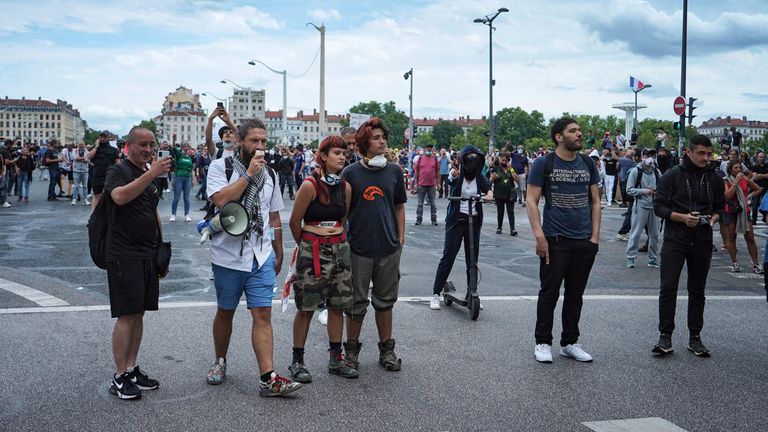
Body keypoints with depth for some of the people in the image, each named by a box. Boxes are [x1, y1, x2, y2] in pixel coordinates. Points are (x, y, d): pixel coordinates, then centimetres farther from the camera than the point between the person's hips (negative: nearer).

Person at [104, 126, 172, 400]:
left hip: (148, 256, 7)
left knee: (138, 314, 9)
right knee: (127, 315, -7)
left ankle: (132, 369, 17)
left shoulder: (149, 177, 18)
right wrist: (150, 174, -33)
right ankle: (119, 378, -1)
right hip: (124, 255, -7)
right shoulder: (117, 172, -5)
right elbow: (120, 196, -27)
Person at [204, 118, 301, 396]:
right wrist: (249, 174, -20)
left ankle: (268, 379, -8)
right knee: (225, 312, 13)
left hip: (262, 258, 3)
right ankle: (220, 362, 34)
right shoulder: (220, 167, -5)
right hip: (228, 256, -3)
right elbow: (221, 199, -24)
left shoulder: (269, 174, 9)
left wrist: (279, 253, 19)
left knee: (263, 315, -4)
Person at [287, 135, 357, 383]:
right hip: (312, 250, -6)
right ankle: (297, 361, 12)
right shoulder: (310, 185, -12)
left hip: (339, 249, 6)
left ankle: (336, 359, 21)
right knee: (306, 307, 1)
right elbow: (295, 222, -4)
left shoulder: (345, 186, 5)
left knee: (338, 305, 10)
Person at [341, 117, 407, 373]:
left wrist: (400, 237, 6)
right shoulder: (351, 173, -3)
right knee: (356, 303, 7)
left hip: (389, 248, 2)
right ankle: (351, 350, 20)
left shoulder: (394, 171, 5)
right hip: (359, 247, -2)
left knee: (385, 301, 13)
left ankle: (386, 349, 24)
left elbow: (399, 207, 11)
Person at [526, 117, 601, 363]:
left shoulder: (588, 164, 10)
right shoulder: (544, 164, -3)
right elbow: (532, 201, -6)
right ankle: (543, 343, 13)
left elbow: (595, 201, 13)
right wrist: (539, 236, -14)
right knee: (549, 293, 1)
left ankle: (569, 343, 23)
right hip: (555, 240, -4)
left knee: (575, 295, 12)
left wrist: (595, 235, 3)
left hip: (585, 242, 5)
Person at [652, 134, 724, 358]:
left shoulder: (714, 179, 7)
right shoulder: (673, 175, -4)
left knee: (697, 290, 11)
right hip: (675, 241, -3)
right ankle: (665, 336, 2)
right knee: (668, 288, -7)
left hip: (702, 242, 4)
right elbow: (659, 207, -6)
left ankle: (695, 337, 20)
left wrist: (714, 218, -7)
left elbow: (720, 207, 16)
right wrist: (683, 217, -19)